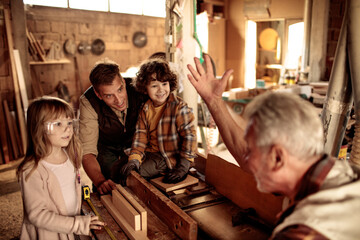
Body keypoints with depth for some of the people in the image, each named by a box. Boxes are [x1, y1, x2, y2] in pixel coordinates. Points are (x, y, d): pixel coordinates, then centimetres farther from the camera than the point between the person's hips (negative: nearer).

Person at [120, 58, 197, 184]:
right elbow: (141, 135, -1)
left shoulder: (178, 107, -17)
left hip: (170, 157, -6)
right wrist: (134, 159, -16)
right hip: (151, 152, 6)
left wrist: (182, 167, -26)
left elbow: (189, 135, -21)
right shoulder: (146, 109, 2)